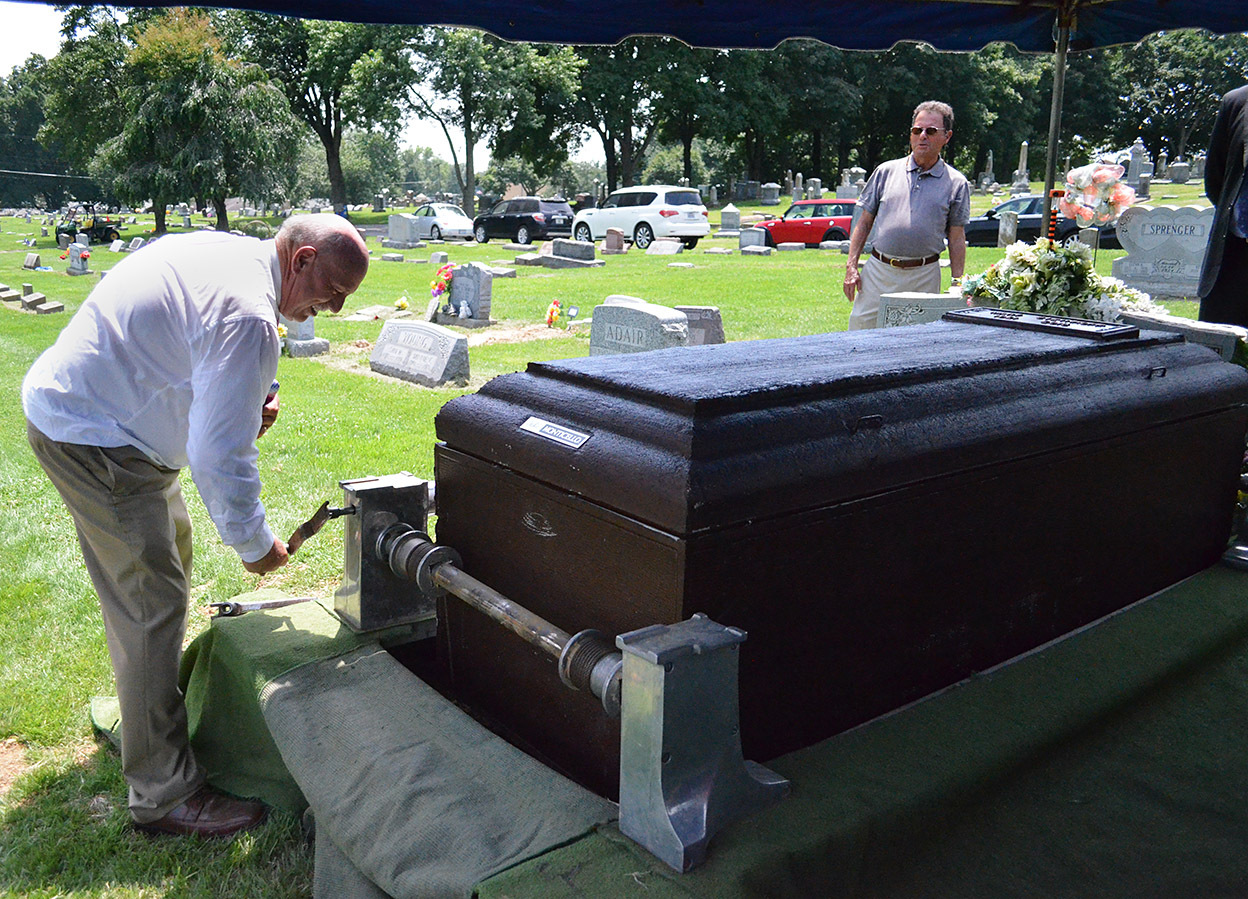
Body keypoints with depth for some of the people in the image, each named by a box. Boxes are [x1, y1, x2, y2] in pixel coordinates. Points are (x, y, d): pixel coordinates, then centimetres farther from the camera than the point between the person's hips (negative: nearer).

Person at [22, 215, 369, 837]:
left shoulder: (228, 250, 4)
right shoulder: (248, 317, -28)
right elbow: (219, 458, -28)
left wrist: (248, 399, 3)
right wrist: (255, 546, -13)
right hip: (91, 440, -11)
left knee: (168, 551, 23)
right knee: (151, 600, -9)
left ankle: (146, 705, 42)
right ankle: (162, 794, 1)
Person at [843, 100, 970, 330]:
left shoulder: (956, 184, 7)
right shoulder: (886, 171, 9)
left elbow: (957, 238, 7)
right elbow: (864, 223, 10)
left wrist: (957, 283, 0)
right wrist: (852, 266, 1)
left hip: (924, 276, 0)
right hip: (878, 270, 1)